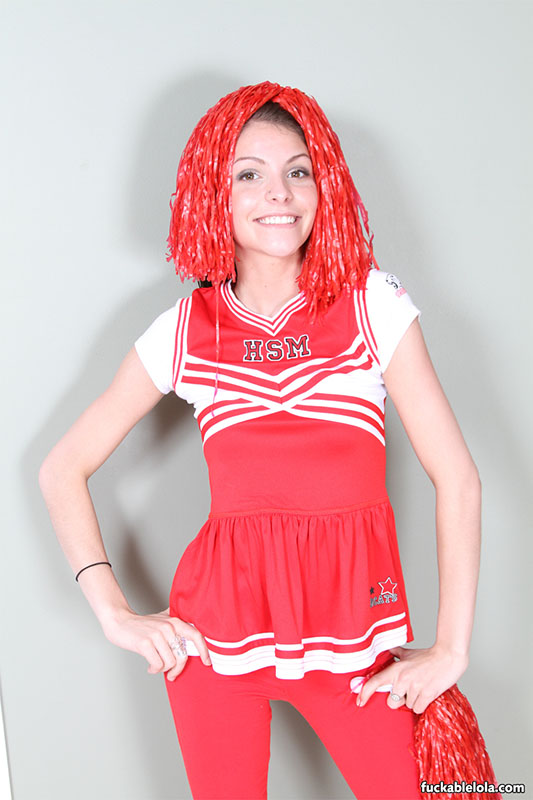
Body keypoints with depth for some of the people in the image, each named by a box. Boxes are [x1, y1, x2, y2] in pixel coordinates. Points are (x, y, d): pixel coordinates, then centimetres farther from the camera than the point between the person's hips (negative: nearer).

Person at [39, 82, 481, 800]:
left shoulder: (372, 303, -3)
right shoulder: (186, 330, 0)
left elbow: (457, 478, -4)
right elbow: (63, 470, 7)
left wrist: (451, 650, -5)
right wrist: (115, 613, -1)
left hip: (352, 628, 0)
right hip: (217, 629, 1)